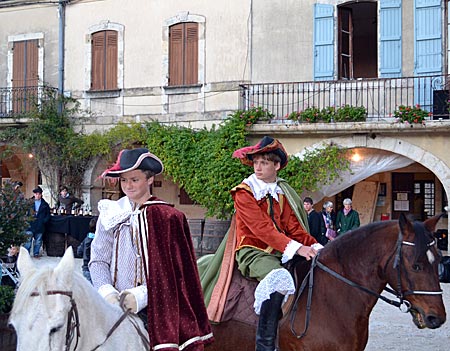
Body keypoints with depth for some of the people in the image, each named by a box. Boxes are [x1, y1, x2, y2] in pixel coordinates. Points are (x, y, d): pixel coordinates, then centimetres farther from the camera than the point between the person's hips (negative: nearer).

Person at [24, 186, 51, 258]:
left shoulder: (45, 204, 8)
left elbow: (48, 215, 9)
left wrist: (44, 221, -5)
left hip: (40, 226, 2)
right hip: (31, 225, -2)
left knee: (38, 241, 8)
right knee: (28, 240, -4)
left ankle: (36, 253, 18)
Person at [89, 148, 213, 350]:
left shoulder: (167, 217, -2)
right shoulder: (110, 214, 7)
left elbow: (169, 271, -5)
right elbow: (98, 260, 4)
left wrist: (141, 295, -17)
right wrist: (107, 292, -13)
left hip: (151, 309, -2)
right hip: (113, 307, 2)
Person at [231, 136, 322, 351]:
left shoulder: (282, 193, 15)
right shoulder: (244, 193, -5)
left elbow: (293, 226, 9)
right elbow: (262, 228, -18)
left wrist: (314, 246, -10)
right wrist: (296, 248, -28)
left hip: (280, 252, 7)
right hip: (253, 251, -7)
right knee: (279, 278, -35)